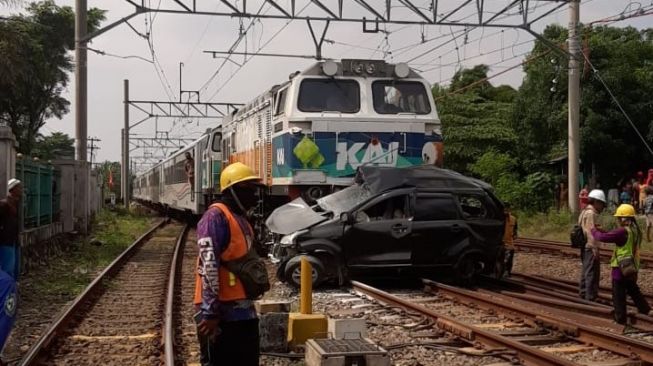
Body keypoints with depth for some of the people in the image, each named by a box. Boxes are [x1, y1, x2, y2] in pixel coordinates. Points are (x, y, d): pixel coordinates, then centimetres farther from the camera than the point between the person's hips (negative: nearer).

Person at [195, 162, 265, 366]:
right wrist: (210, 312, -24)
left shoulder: (241, 219, 17)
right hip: (224, 311, -10)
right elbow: (209, 266, -21)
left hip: (244, 309, 10)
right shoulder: (216, 217, -13)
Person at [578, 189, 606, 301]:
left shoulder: (585, 212, 16)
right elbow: (590, 232, -21)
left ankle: (583, 293, 27)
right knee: (592, 273, -6)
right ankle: (591, 297, -3)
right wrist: (595, 248, -23)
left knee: (586, 272, 18)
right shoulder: (591, 213, -15)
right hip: (590, 248, -10)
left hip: (585, 247, 10)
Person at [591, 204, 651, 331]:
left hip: (621, 268, -8)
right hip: (633, 268, 8)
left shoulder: (623, 231, -21)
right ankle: (646, 312, 31)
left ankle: (621, 322, 6)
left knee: (618, 296, 2)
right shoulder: (636, 231, 7)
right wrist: (601, 230, 9)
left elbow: (603, 237, -22)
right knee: (634, 292, 24)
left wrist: (594, 231, -3)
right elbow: (613, 236, 14)